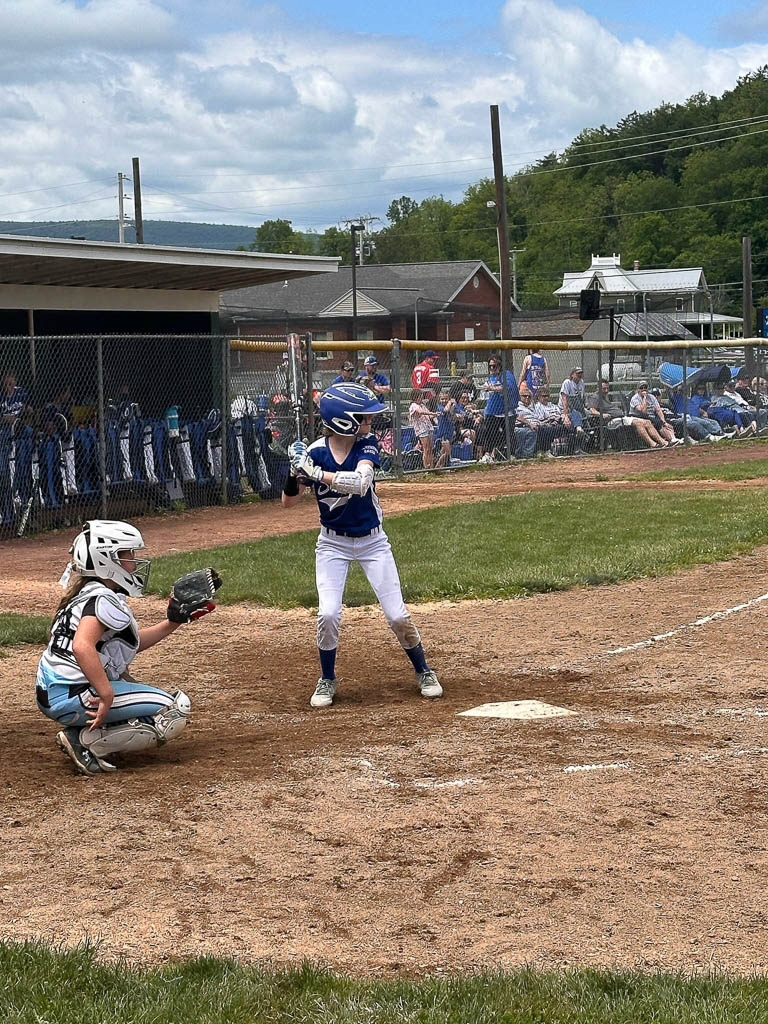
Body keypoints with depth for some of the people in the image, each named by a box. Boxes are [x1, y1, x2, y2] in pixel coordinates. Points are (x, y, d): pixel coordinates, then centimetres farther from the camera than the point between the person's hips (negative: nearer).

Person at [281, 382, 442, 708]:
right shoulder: (315, 453, -14)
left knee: (397, 615, -2)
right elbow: (288, 502, -11)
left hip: (373, 541, 1)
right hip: (333, 544, -1)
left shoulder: (367, 445, -13)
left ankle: (423, 671, 21)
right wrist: (295, 472, -30)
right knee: (328, 614, -14)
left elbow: (360, 482, -32)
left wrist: (315, 473, -38)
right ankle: (327, 680, 9)